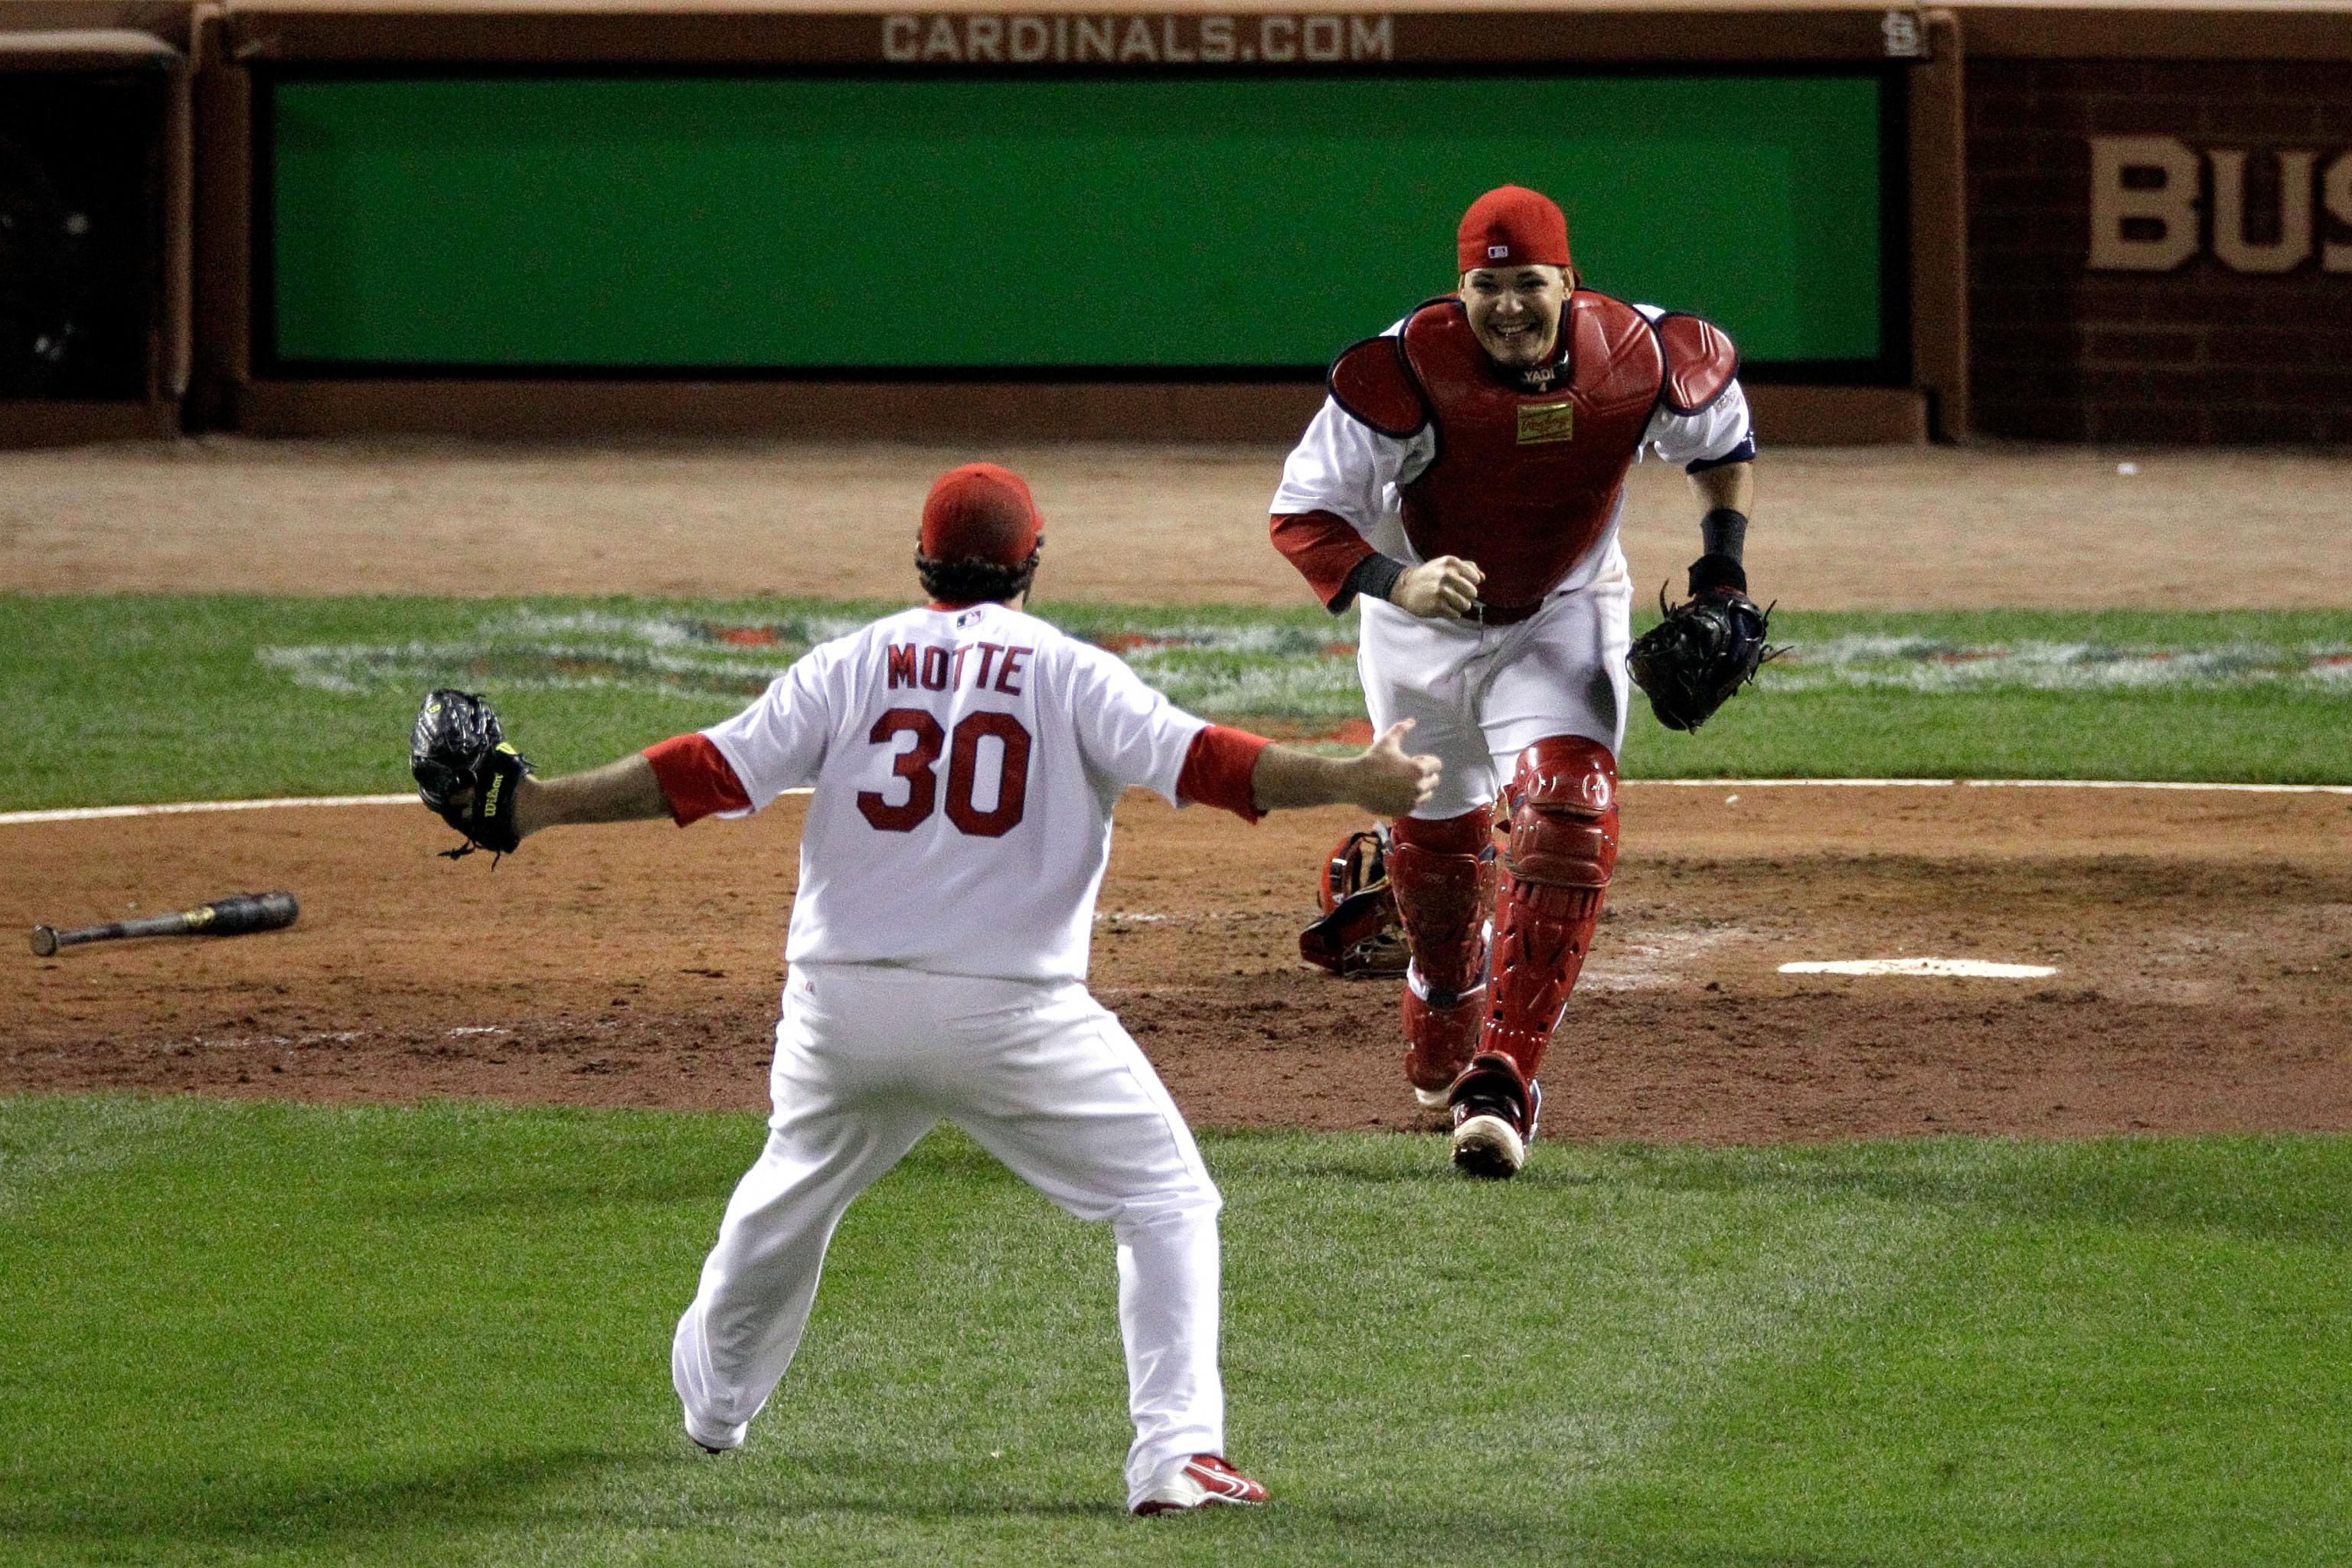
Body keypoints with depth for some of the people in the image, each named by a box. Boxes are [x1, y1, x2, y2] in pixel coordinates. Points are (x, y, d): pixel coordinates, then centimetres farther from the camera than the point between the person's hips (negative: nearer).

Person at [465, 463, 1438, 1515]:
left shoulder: (852, 664, 5)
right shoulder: (1066, 674, -1)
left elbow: (713, 772, 0)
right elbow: (1196, 761, -12)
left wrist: (545, 805, 5)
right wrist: (1353, 782, -11)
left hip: (840, 1008, 3)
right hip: (1010, 1018, -3)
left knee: (791, 1191, 29)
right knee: (1166, 1201, 6)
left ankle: (714, 1399, 48)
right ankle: (1175, 1456, -8)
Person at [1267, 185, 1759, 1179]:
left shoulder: (1645, 360, -22)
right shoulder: (1405, 372, -30)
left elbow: (1723, 431, 3)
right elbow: (1302, 515, -28)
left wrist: (1723, 562, -5)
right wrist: (1396, 583, -45)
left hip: (1564, 620, 0)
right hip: (1424, 626, 0)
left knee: (1567, 807, -25)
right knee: (1437, 841, 16)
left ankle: (1501, 1083, -27)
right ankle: (1444, 1022, 51)